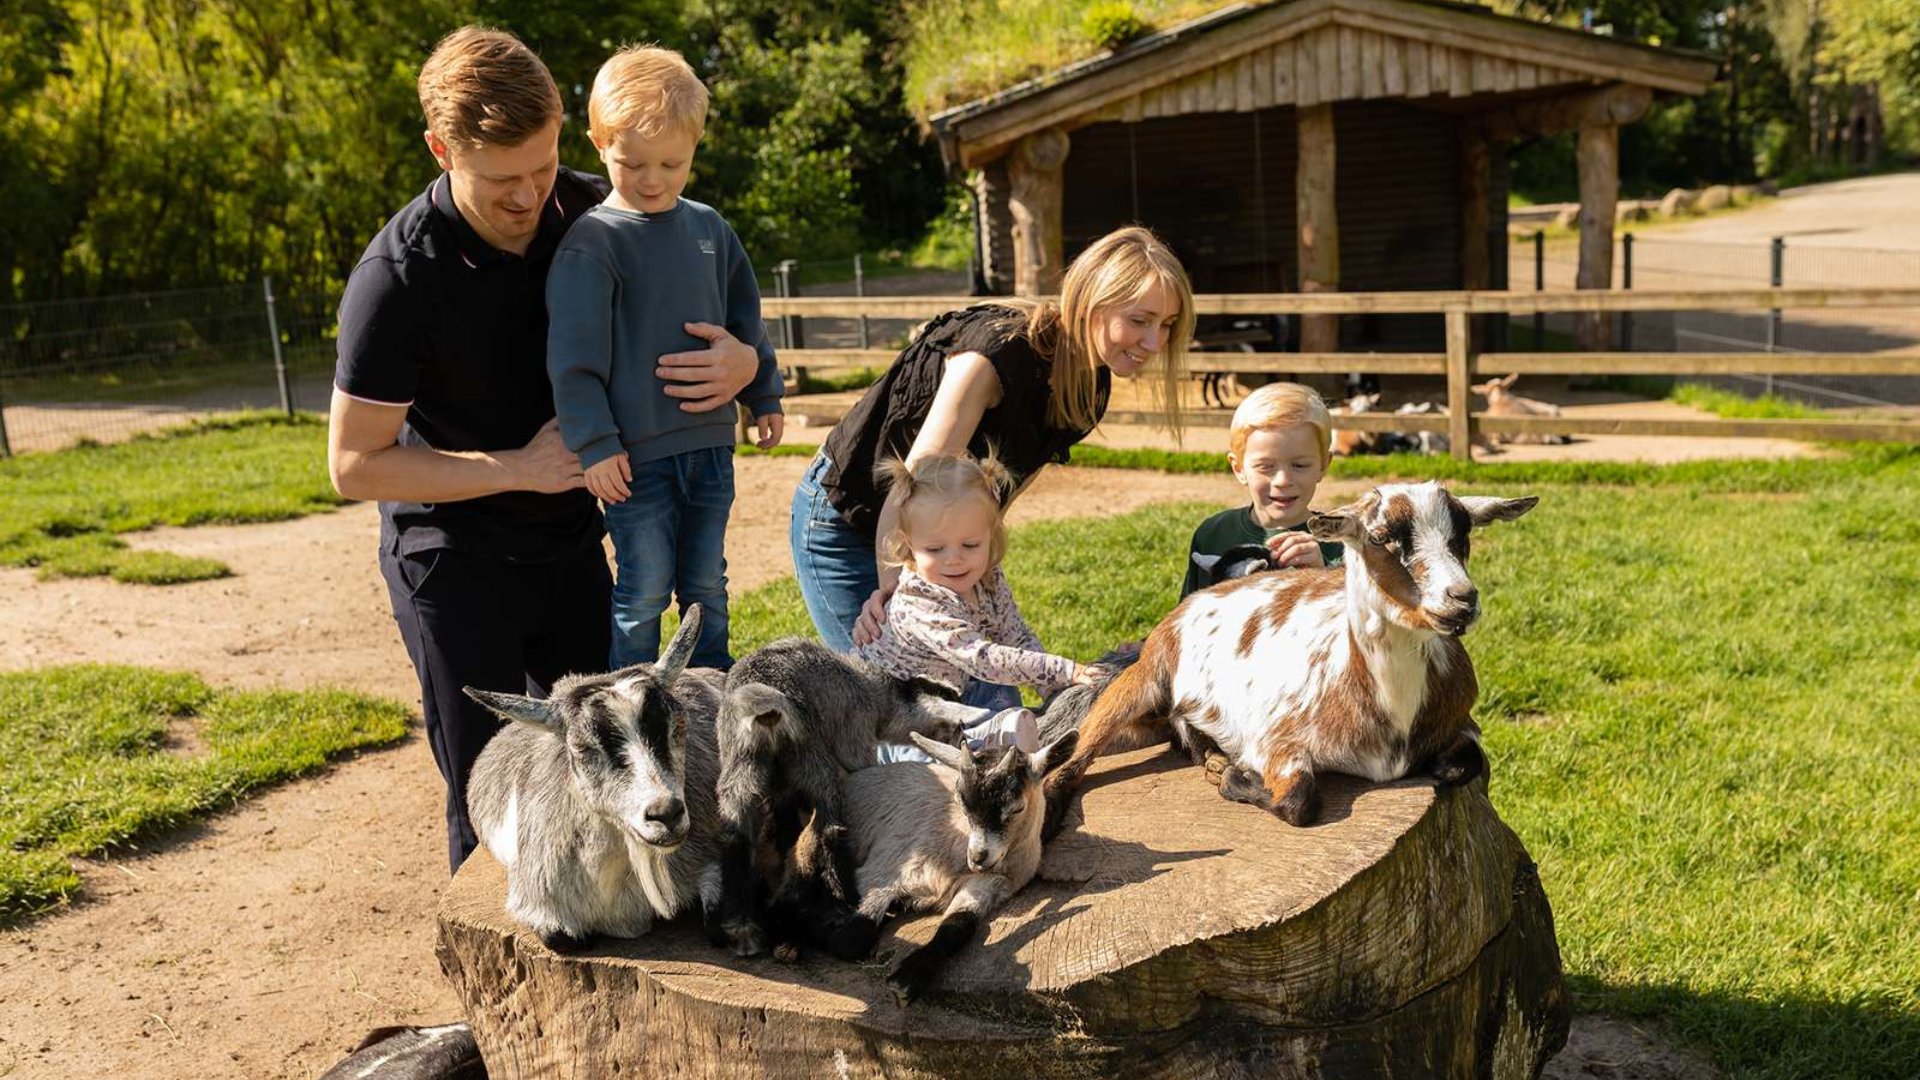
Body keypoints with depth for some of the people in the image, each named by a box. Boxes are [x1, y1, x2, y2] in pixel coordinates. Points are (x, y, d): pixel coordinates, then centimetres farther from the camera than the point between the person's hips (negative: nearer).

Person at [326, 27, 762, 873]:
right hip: (452, 559, -5)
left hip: (568, 541, 5)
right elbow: (355, 464, -16)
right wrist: (518, 468, -20)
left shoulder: (584, 211, -7)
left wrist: (739, 361, -16)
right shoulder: (397, 278, -22)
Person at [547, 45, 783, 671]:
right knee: (644, 593, 1)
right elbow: (573, 353, -13)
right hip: (634, 455, -5)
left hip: (709, 443, 5)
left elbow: (743, 319, 21)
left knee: (707, 586, 14)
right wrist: (593, 442, -16)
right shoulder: (592, 242, -10)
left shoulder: (708, 228, 8)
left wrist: (763, 396, 23)